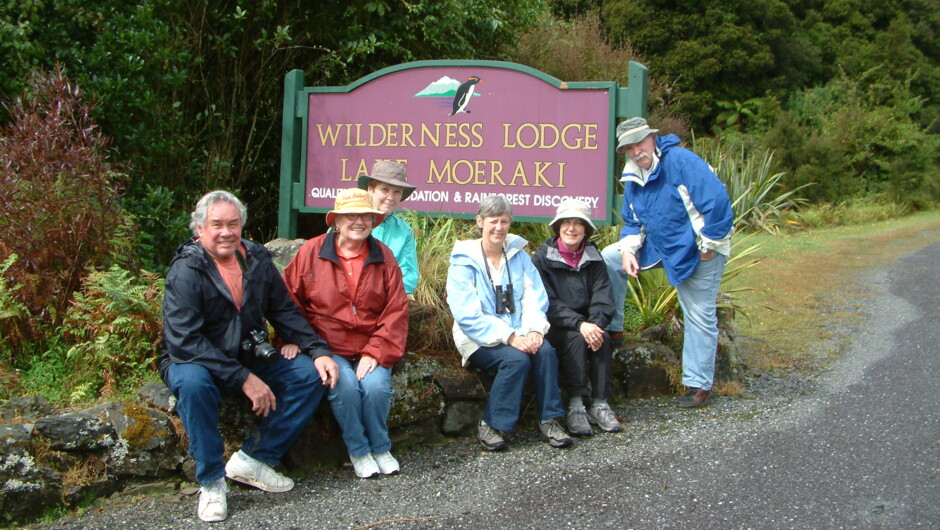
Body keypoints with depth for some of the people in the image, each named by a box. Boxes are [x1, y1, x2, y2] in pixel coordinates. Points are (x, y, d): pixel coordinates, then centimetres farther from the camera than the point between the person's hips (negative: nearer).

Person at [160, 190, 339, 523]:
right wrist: (243, 379, -29)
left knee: (311, 374, -11)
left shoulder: (257, 260, 1)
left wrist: (318, 351, -5)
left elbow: (285, 311, 10)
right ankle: (211, 482, -20)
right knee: (193, 383, -38)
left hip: (249, 358, 6)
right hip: (194, 361, -6)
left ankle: (252, 460, -7)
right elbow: (185, 342, -26)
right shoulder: (185, 271, -18)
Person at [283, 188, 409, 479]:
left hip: (371, 348, 1)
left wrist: (376, 351, -10)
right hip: (327, 346, -1)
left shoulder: (383, 256, 5)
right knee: (345, 385, -27)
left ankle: (380, 448, 3)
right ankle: (358, 451, -2)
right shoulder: (311, 251, 1)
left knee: (376, 385, -25)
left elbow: (396, 310, 1)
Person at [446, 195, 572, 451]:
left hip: (519, 335, 4)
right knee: (517, 358, -30)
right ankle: (490, 425, -16)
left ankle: (549, 420, -11)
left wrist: (534, 329, -17)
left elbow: (534, 297, 3)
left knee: (545, 351, -25)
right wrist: (509, 337, -23)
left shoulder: (518, 254, 10)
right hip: (481, 340, -4)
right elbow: (469, 317, -14)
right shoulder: (463, 262, -5)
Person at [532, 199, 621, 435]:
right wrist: (579, 324, -27)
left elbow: (603, 298, -1)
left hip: (586, 324, 4)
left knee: (602, 337, -26)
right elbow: (547, 303, -14)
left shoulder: (593, 258, 7)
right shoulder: (542, 258, -5)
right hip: (553, 326, -3)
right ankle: (575, 408, -29)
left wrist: (595, 324, -22)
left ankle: (600, 405, -21)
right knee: (576, 338, -31)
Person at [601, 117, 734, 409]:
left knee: (700, 317, 1)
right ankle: (612, 327, 5)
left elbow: (718, 202, -27)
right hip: (658, 246, 7)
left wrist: (708, 246, -19)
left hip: (699, 251, -7)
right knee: (609, 258, -5)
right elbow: (633, 222, 9)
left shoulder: (682, 161, -23)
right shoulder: (632, 178, 1)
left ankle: (699, 384, 14)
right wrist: (628, 250, -11)